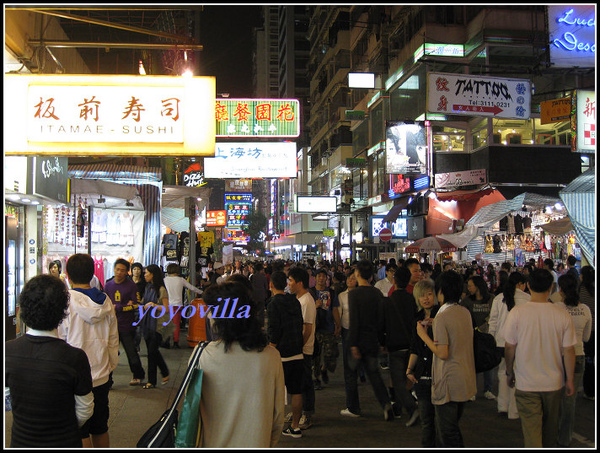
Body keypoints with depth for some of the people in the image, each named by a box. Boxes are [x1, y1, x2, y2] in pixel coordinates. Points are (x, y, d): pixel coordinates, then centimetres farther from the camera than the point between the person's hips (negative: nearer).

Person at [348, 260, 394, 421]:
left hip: (359, 340, -5)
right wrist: (381, 340, 13)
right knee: (374, 373, 13)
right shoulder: (377, 293, 1)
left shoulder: (354, 294, -14)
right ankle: (386, 403, -2)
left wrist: (353, 344, -15)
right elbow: (381, 319, 5)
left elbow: (354, 321, -18)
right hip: (373, 340, 5)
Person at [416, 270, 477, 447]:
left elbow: (443, 353, -21)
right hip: (466, 379, 8)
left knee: (447, 431, 2)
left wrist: (424, 335, -10)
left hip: (449, 383, -8)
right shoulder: (465, 312, 5)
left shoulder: (442, 317, -18)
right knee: (453, 427, 21)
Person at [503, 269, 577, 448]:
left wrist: (509, 373, 10)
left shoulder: (517, 313, -13)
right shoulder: (563, 315, -10)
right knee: (550, 427, 22)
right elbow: (569, 351, -4)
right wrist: (570, 380, 8)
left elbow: (509, 348, -6)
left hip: (526, 384, -2)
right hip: (554, 383, 2)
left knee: (531, 428, 1)